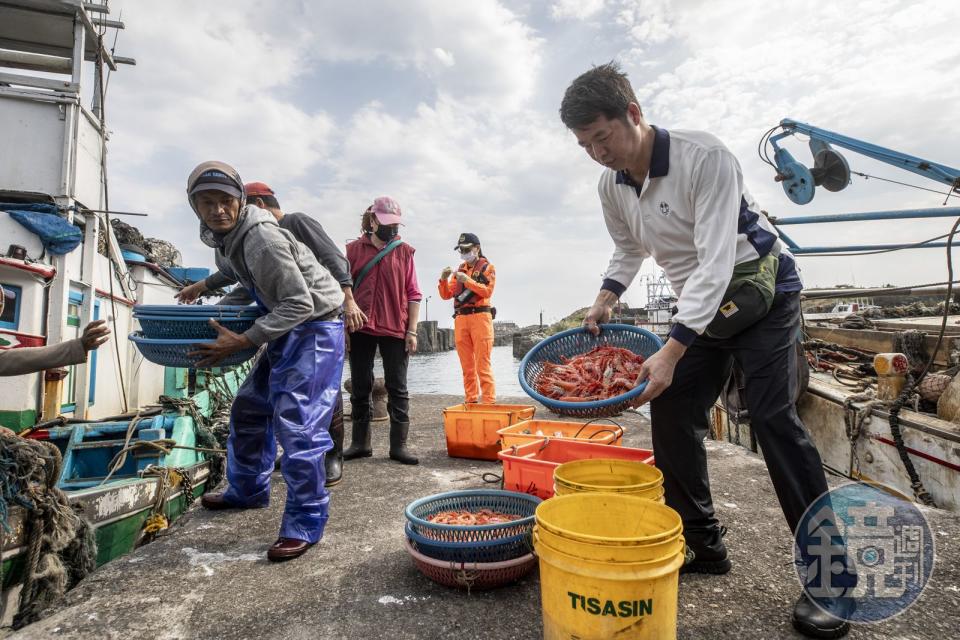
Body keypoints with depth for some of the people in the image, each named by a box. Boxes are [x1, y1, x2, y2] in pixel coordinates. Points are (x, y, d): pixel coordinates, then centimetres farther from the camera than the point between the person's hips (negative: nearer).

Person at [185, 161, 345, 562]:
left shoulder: (261, 236, -23)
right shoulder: (225, 238, 7)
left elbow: (300, 304, -26)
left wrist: (242, 342, -27)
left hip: (315, 329, -10)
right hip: (286, 330, 10)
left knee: (296, 424, -13)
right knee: (248, 408, 19)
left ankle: (305, 524, 0)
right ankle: (247, 491, 39)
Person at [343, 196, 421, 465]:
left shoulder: (404, 251, 5)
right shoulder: (354, 249, 6)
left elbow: (413, 293, 3)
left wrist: (412, 330, -3)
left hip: (395, 329, -1)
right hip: (361, 328, 1)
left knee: (397, 388, 2)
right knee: (360, 386, 8)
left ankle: (399, 445, 8)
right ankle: (360, 442, 19)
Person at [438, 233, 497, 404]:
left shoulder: (487, 267, 7)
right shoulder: (460, 270, 21)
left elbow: (487, 291, -9)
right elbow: (446, 295, 15)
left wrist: (467, 280, -19)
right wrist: (444, 280, -4)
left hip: (480, 317, -5)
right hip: (460, 319, 5)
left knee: (482, 365, -9)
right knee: (467, 366, 6)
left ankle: (488, 402, -6)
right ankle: (471, 401, 12)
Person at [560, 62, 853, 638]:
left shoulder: (704, 157, -25)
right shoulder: (612, 187, -4)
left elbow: (715, 263, -31)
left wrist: (671, 352, -37)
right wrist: (605, 299, -3)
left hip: (762, 292, -6)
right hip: (702, 306, 6)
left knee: (773, 417, -15)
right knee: (671, 415, -2)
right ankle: (704, 544, 13)